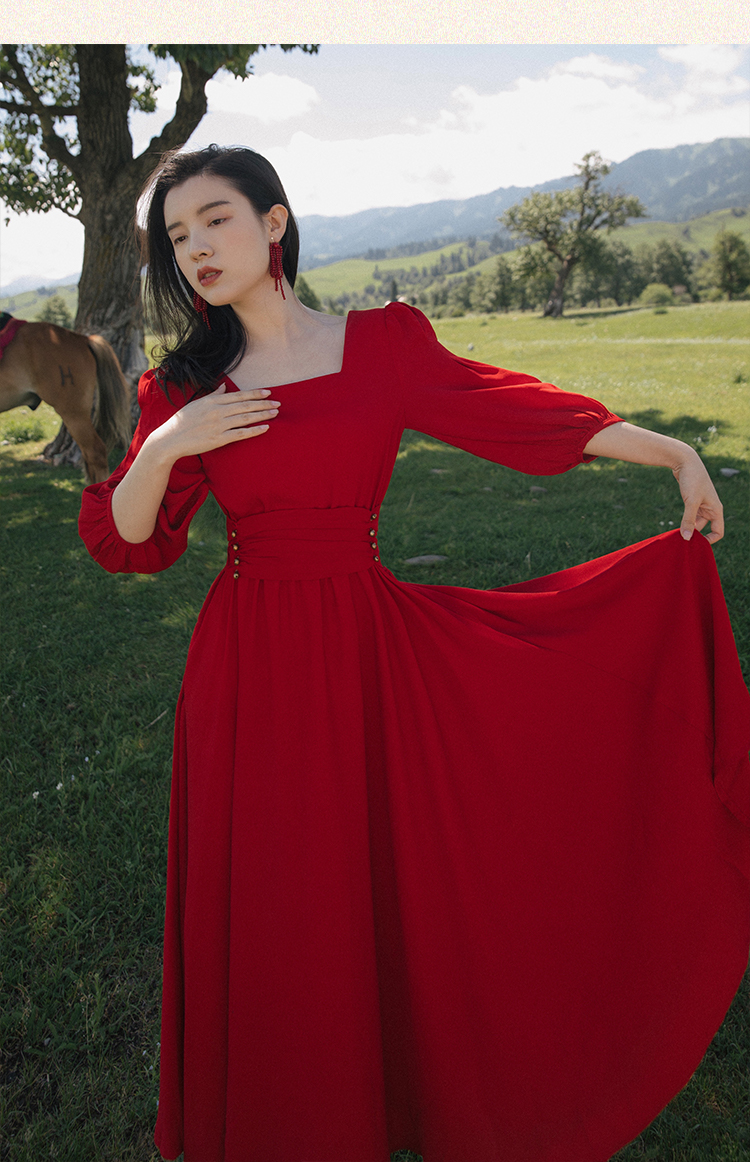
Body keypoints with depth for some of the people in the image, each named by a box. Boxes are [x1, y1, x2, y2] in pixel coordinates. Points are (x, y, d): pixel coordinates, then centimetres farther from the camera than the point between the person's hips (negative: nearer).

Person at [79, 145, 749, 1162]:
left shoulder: (383, 344, 1)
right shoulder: (185, 388, 4)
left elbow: (509, 407, 1)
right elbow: (122, 543, 2)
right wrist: (164, 447, -15)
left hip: (370, 652, -1)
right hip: (250, 669, 1)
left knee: (397, 881, 12)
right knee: (270, 911, 11)